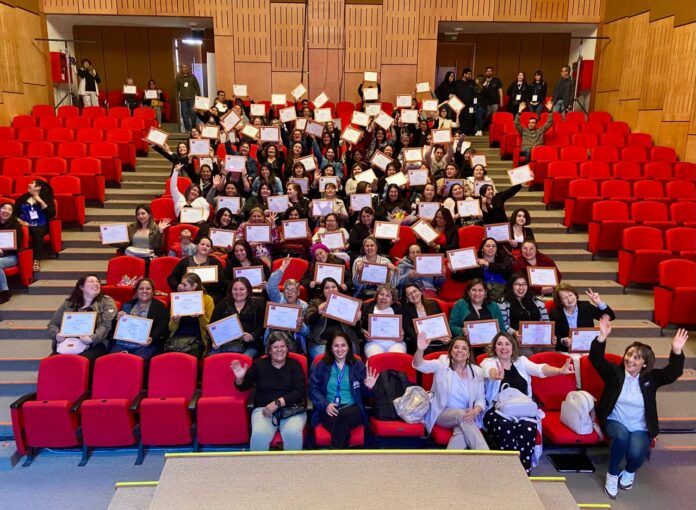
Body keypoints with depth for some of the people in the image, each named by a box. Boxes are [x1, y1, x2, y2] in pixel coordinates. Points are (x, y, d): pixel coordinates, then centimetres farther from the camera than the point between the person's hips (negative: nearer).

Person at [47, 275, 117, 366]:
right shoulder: (68, 303, 21)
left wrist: (92, 338, -20)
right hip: (66, 343, 3)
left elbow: (106, 325, -3)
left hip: (94, 345, -3)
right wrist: (56, 335, 1)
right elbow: (52, 324, 24)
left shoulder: (106, 302, 11)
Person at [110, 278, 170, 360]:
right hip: (123, 343, 3)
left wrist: (152, 338, -21)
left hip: (145, 344, -3)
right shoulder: (128, 305, 23)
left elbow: (162, 327, -2)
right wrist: (118, 318, -2)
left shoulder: (160, 307, 11)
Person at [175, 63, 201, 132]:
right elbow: (176, 89, 5)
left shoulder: (192, 77, 7)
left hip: (192, 99, 0)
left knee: (193, 114, -2)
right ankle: (187, 128, 10)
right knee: (185, 115, 2)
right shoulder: (178, 77, 4)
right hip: (183, 100, 0)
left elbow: (197, 87, 8)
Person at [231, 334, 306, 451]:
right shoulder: (260, 364, 11)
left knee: (293, 433, -32)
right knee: (259, 435, -31)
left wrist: (278, 403, -14)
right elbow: (243, 387, 12)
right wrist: (239, 378, -12)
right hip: (263, 409, 1)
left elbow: (299, 391, -3)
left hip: (292, 409, 0)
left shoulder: (294, 364, 7)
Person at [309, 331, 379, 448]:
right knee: (343, 427, -35)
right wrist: (325, 405, -13)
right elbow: (313, 389, 4)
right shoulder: (321, 366, 11)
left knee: (342, 416, -36)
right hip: (329, 410, 0)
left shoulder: (358, 365, 11)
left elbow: (363, 394, 12)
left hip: (353, 409, 0)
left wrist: (368, 388, -13)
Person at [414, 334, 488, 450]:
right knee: (461, 414, -33)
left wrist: (475, 411, -19)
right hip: (441, 413, -2)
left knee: (462, 433, -34)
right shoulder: (442, 364, -4)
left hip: (465, 416, 2)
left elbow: (480, 399, 5)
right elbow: (419, 365, -20)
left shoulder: (477, 371, 4)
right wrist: (420, 349, -43)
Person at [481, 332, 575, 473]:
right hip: (497, 411, -2)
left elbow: (539, 369, -6)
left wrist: (560, 371, -28)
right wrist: (496, 375, -49)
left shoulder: (521, 361, 13)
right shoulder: (488, 362, 3)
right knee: (506, 429, -33)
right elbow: (489, 371, -22)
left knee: (528, 429, -28)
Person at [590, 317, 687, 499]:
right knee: (621, 436, -35)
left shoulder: (651, 378, -2)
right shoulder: (615, 372, -5)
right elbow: (596, 359, -21)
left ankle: (629, 471, 11)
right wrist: (602, 337, -39)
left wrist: (677, 351, -38)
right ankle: (612, 475, -12)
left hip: (640, 428, 1)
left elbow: (673, 372, -17)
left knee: (636, 453, -28)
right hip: (614, 422, -1)